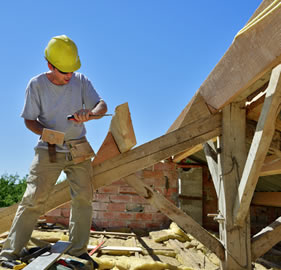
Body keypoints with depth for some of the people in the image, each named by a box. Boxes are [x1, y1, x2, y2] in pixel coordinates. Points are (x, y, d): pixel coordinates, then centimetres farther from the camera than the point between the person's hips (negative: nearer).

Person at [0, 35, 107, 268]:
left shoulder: (81, 81, -2)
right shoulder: (37, 84, -6)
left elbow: (102, 106, -7)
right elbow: (29, 120, -3)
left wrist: (89, 114, -31)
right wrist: (46, 133, -23)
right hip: (49, 150, -2)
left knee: (83, 198, 0)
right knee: (34, 199, -6)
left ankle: (78, 251, 12)